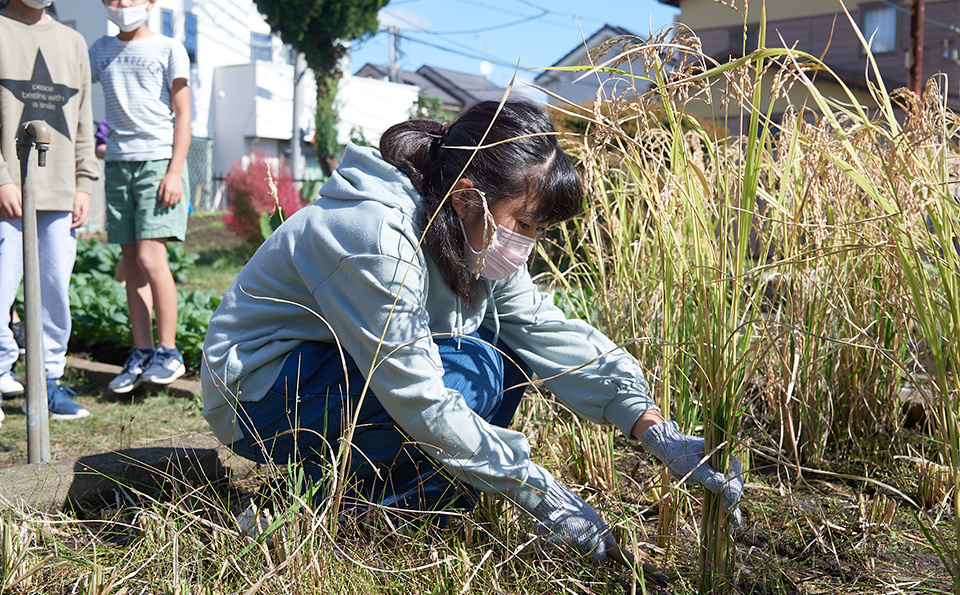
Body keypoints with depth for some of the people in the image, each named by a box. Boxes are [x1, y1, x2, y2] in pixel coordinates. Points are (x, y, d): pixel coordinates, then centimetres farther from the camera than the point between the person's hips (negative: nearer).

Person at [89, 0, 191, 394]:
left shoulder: (169, 50, 5)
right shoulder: (101, 50, 17)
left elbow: (183, 115, 0)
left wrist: (175, 171, -9)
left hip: (159, 160, -5)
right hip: (118, 162, 5)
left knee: (150, 257, -14)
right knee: (130, 262, 4)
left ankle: (168, 352, -5)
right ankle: (142, 353, 10)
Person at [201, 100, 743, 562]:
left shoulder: (475, 237, -5)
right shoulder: (375, 238, -31)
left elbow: (551, 332, -8)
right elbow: (420, 399, -30)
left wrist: (656, 429, -17)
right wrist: (537, 490, -25)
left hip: (352, 378, 8)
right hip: (259, 397, -8)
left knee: (504, 356, -8)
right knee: (470, 372, -26)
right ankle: (335, 508, -10)